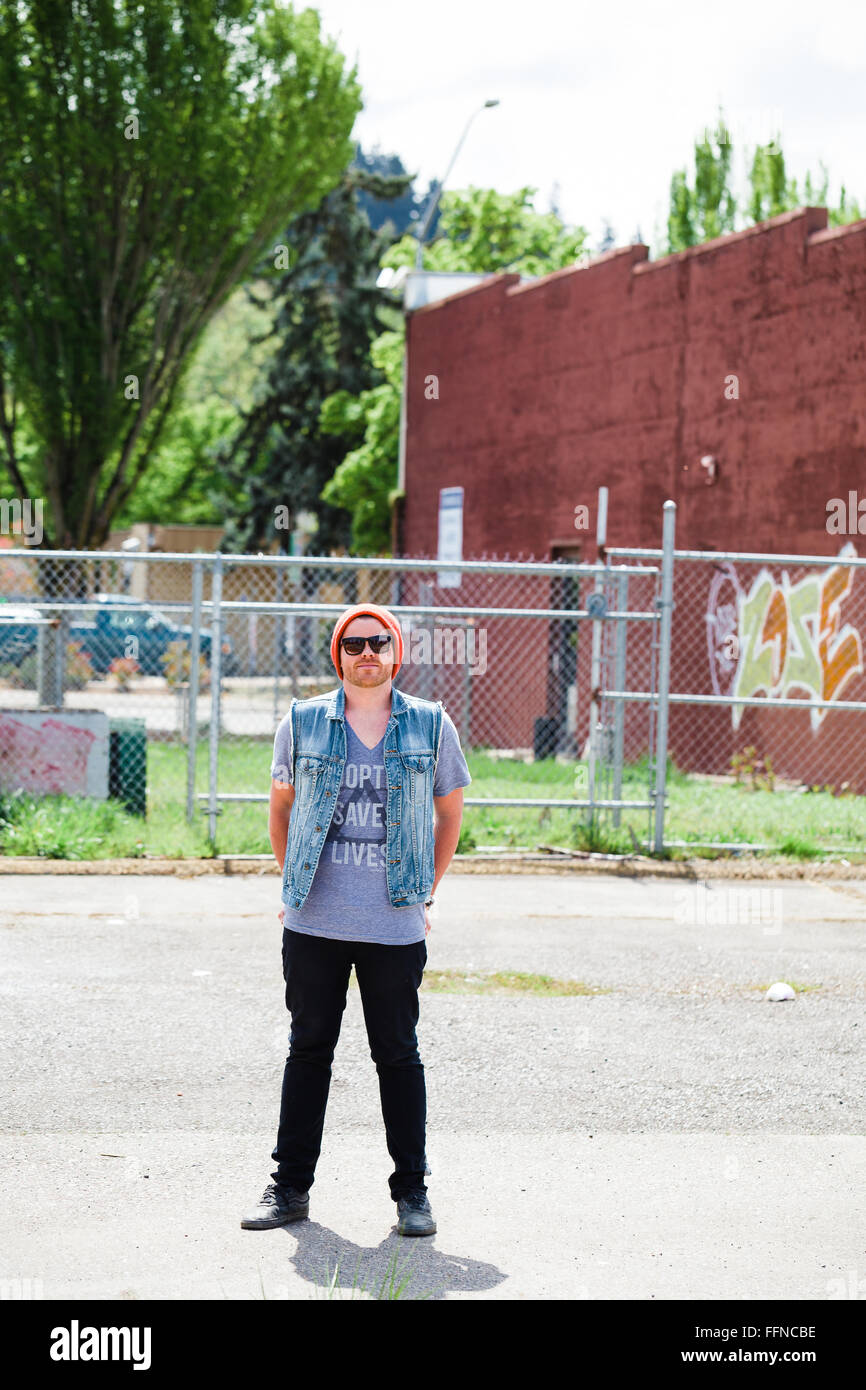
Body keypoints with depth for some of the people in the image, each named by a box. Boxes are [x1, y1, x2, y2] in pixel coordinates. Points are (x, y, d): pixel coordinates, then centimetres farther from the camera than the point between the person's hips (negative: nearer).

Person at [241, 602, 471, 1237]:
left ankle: (412, 1191, 14)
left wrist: (426, 893, 8)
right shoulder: (303, 724, 4)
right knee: (308, 1051, 8)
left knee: (398, 1055, 4)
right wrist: (293, 881, 10)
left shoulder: (430, 725, 2)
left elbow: (450, 811, 12)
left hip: (395, 926, -1)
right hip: (314, 923, 1)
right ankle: (291, 1186, 17)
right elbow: (281, 807, 16)